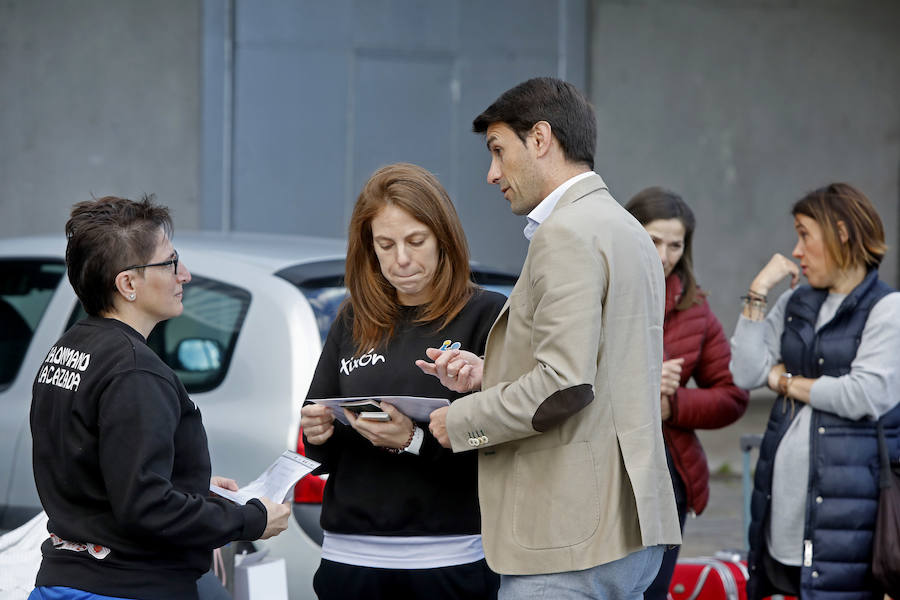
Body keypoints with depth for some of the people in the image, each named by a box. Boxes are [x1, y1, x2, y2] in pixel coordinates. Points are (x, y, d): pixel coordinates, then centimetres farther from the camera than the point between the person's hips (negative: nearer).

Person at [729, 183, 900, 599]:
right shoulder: (795, 304, 17)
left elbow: (866, 396, -13)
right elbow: (745, 373, 7)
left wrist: (786, 381, -1)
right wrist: (758, 292, 3)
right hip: (785, 493, 6)